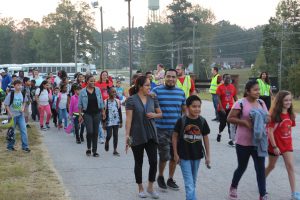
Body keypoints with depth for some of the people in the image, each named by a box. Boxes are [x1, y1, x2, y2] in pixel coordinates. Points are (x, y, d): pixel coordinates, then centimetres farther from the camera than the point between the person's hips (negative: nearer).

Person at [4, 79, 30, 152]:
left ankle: (25, 146, 1)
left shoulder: (23, 94, -1)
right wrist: (10, 113, -13)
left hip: (20, 115, 3)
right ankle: (10, 146, 22)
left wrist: (23, 108, -1)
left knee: (24, 130, -4)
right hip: (12, 116, -3)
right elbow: (6, 104, -8)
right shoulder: (10, 94, -13)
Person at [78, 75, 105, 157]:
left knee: (95, 132, 5)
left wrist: (103, 112, 7)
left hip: (97, 113, 2)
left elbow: (101, 102, 10)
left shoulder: (98, 90, 5)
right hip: (87, 114, -2)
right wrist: (80, 115, -3)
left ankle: (94, 150, 14)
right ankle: (89, 148, 10)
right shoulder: (83, 91, -2)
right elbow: (80, 104, 1)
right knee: (89, 131, -12)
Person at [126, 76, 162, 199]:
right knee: (138, 163, 10)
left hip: (151, 135, 3)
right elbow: (128, 118, -11)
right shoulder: (132, 100, -8)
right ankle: (141, 188, 24)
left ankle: (150, 188, 14)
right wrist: (127, 135, -16)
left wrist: (154, 115, -8)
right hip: (137, 136, -3)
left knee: (154, 161, -3)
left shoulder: (152, 99, 4)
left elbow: (160, 114, 14)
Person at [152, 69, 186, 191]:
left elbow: (185, 109, 17)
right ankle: (160, 177, 21)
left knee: (174, 156, 9)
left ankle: (170, 179, 27)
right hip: (162, 130, -4)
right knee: (164, 156, -6)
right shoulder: (157, 91, -3)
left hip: (177, 130, 4)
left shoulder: (181, 92, 9)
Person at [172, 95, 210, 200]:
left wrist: (208, 155, 5)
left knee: (193, 181, 18)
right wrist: (175, 154, -5)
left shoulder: (202, 121, -4)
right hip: (184, 156, -3)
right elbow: (174, 137, -4)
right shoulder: (182, 121, -12)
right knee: (189, 183, -6)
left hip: (197, 155, 3)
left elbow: (205, 138, 4)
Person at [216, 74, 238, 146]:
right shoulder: (220, 87, -7)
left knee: (230, 124, -6)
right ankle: (219, 133, 42)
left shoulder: (232, 87, 4)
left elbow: (235, 97, 10)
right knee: (223, 123, 11)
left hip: (230, 108, 2)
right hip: (222, 109, -2)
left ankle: (231, 140, -4)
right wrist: (221, 108, -19)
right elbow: (218, 98, -12)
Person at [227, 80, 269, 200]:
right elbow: (229, 118, -11)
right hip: (244, 142, -4)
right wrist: (245, 122, -22)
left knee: (260, 168, 0)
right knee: (242, 167, 12)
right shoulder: (241, 103, -12)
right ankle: (233, 188, 37)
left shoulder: (261, 103, 5)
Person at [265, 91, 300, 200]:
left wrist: (290, 143, 10)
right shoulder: (275, 115, -18)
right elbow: (270, 132, -19)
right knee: (271, 166, 12)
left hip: (287, 145, 5)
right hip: (276, 145, -5)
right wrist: (274, 146, -20)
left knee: (290, 166, -1)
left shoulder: (289, 115, 2)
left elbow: (289, 129, 11)